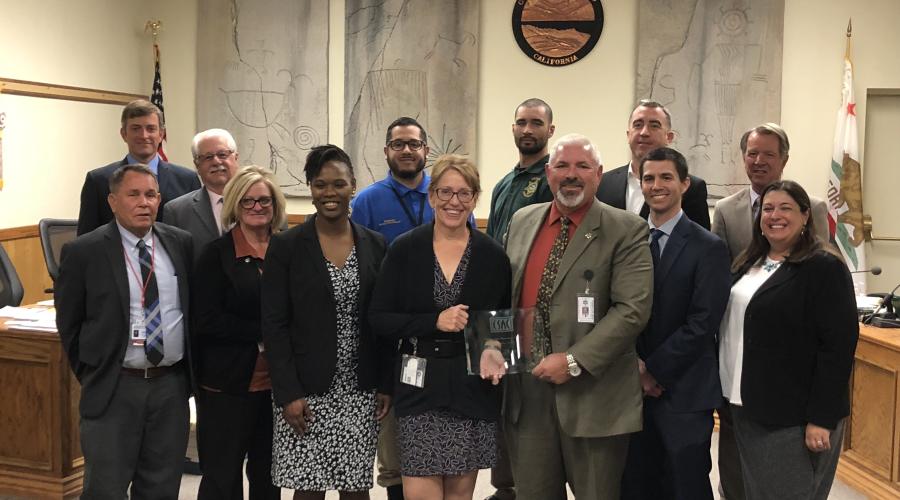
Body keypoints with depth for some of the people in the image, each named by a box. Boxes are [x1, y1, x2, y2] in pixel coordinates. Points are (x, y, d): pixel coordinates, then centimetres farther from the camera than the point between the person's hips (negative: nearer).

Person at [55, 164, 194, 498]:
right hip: (113, 388, -3)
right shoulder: (83, 252, -7)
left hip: (172, 384, 3)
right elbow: (69, 324, 1)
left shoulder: (181, 244, 3)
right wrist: (91, 377, 4)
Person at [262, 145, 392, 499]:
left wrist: (385, 385, 3)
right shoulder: (286, 246, -3)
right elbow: (274, 326, -5)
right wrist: (288, 393, -11)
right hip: (305, 392, -2)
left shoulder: (375, 245, 6)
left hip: (361, 391, 3)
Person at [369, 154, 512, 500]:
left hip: (474, 385, 1)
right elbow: (379, 318, -3)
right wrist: (435, 322, -15)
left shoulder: (493, 256, 2)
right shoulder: (404, 250, 0)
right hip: (420, 385, -1)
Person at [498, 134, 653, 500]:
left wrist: (574, 361, -19)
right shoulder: (522, 221, 11)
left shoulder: (626, 230, -6)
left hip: (591, 394, -4)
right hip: (525, 390, 5)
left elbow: (633, 309, -15)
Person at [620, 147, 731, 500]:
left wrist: (654, 371, -11)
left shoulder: (708, 248, -6)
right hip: (633, 388, 4)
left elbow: (702, 324, -12)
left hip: (684, 392, -4)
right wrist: (635, 365, -9)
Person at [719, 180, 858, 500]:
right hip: (747, 407, 7)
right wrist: (735, 396, 11)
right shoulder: (748, 263, 11)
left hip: (793, 415, -7)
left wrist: (821, 417, -19)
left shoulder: (825, 268, -11)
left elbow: (838, 346, -16)